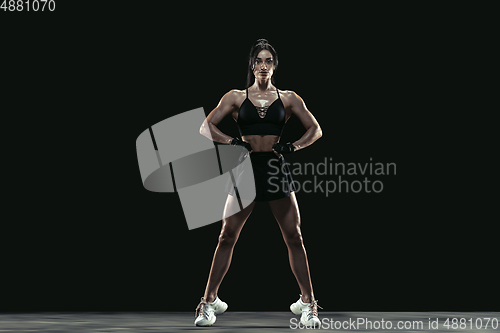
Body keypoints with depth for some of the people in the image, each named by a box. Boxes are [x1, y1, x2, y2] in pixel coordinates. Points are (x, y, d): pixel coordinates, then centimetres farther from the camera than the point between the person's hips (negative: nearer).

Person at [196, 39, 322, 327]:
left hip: (277, 168, 0)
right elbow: (206, 127, 5)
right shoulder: (236, 97, 8)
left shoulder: (288, 98, 9)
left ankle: (308, 304, 7)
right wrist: (231, 142, -10)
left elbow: (315, 130, 11)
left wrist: (293, 147, -4)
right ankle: (210, 301, 6)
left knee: (295, 238, 0)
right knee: (227, 237, -2)